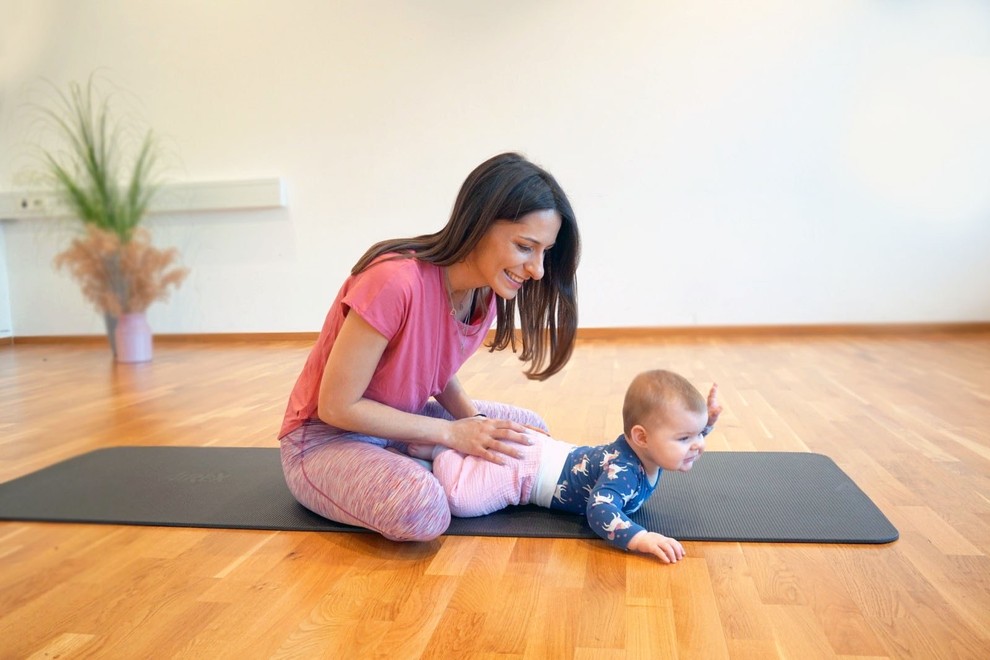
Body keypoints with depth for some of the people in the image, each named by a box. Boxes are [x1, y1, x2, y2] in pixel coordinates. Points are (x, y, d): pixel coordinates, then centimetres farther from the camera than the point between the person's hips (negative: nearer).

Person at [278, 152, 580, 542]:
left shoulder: (486, 293, -8)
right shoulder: (395, 281, -33)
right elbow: (337, 406, -25)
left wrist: (475, 421, -14)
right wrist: (453, 433, -24)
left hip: (399, 422, 8)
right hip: (326, 438, -7)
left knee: (527, 430, 5)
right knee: (422, 509, -34)